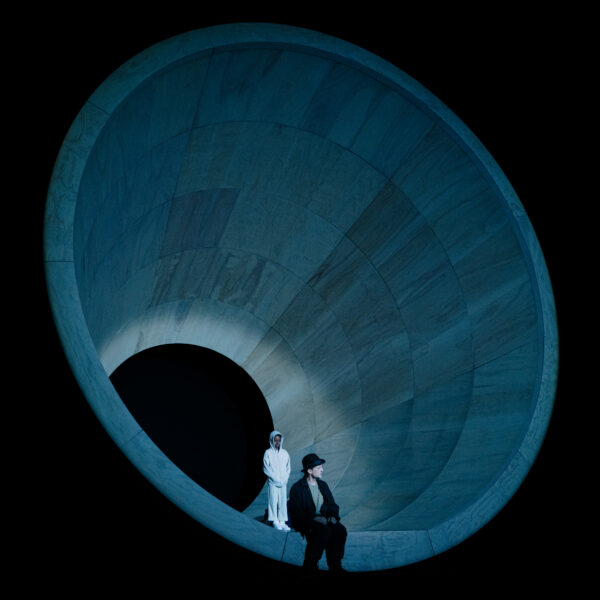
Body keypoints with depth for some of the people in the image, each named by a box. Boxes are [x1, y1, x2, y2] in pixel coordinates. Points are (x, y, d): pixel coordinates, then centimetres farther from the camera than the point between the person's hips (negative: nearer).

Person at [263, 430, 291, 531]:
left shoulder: (285, 453, 9)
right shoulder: (268, 453, -2)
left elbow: (288, 468, 12)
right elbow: (266, 469, -4)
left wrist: (284, 479, -2)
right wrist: (276, 479, -9)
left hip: (283, 482, 3)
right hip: (273, 482, -3)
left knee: (283, 501, 0)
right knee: (274, 500, -5)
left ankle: (282, 522, 3)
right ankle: (275, 522, 0)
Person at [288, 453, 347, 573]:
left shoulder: (323, 485, 15)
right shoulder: (297, 488, -5)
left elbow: (333, 504, 16)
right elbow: (296, 512, -12)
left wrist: (333, 516, -7)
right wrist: (314, 518, -24)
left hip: (323, 519, 6)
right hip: (305, 523, -5)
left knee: (340, 530, -25)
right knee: (323, 531, -36)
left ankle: (335, 565, -16)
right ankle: (310, 565, -19)